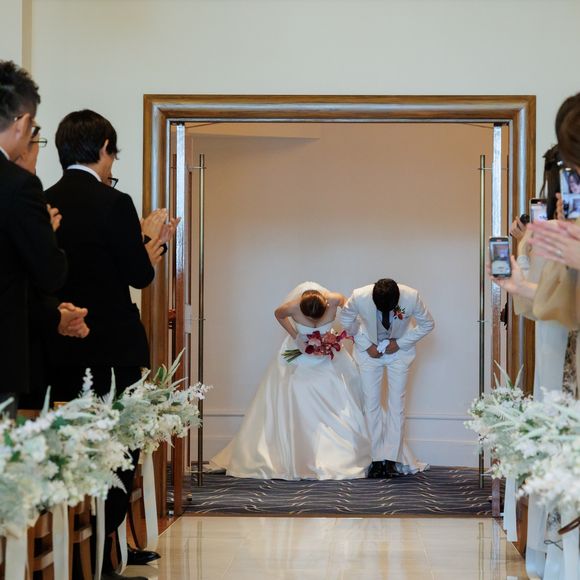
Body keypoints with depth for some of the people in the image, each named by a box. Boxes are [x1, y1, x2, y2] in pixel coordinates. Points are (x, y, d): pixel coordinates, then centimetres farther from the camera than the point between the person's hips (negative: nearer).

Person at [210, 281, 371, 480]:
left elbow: (344, 301, -3)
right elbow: (278, 314, -5)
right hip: (300, 352, -1)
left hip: (328, 352, 1)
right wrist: (295, 336, -15)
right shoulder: (293, 307, -29)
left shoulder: (334, 300, -28)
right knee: (295, 403, -8)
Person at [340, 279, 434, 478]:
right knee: (371, 403, -2)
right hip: (370, 349, 0)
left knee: (397, 403, -3)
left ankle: (391, 459, 1)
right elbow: (347, 320, -6)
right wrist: (366, 346, -10)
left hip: (399, 349, 0)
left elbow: (427, 324, -11)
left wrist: (399, 343, -16)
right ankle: (377, 459, 4)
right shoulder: (359, 297, -30)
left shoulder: (412, 297, -31)